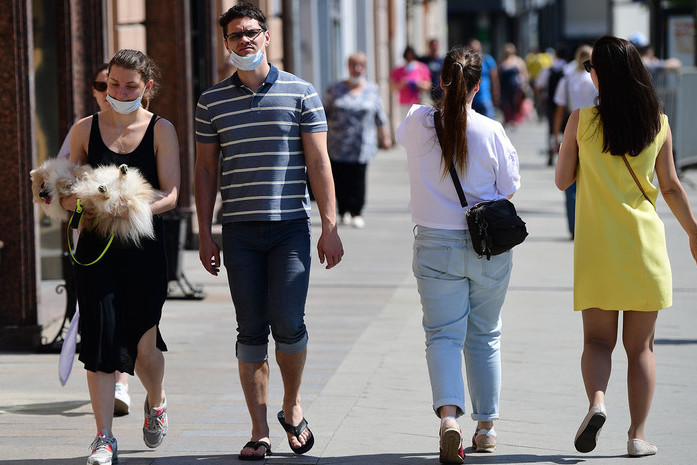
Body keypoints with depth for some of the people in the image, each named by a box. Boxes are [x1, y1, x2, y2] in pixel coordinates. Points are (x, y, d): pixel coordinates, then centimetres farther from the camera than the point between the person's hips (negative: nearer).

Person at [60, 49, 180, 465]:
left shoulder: (161, 130, 3)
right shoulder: (85, 129, 8)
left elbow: (171, 194, -4)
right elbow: (68, 195, 11)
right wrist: (81, 202, -12)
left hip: (144, 246, -1)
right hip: (96, 245, 1)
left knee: (143, 343, 2)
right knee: (100, 336, -8)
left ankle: (157, 403, 36)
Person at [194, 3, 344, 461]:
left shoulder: (300, 92, 3)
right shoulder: (212, 101, 8)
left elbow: (318, 162, 2)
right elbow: (206, 170, 11)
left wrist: (330, 226, -4)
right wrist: (204, 234, 5)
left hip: (291, 226, -2)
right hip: (239, 232, 2)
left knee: (288, 322, -11)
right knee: (251, 331, 2)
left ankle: (292, 408, 14)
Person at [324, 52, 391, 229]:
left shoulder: (372, 89, 10)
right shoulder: (335, 89, 7)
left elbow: (379, 116, 17)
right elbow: (324, 113, 12)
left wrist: (385, 136, 17)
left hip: (362, 145, 0)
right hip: (338, 146, 0)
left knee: (358, 180, -8)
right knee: (340, 180, -4)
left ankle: (356, 213, 2)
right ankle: (343, 212, 10)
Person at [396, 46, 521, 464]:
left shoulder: (418, 124, -8)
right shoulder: (491, 132, -13)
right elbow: (509, 188, -4)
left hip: (436, 247, 0)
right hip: (489, 247, 0)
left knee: (443, 334, 2)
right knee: (485, 336, 15)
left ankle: (449, 415, -22)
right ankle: (487, 427, 24)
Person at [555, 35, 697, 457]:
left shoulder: (582, 121, -7)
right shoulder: (659, 123, -2)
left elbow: (562, 180, 2)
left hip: (597, 248, -1)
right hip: (644, 244, 1)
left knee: (598, 339, 9)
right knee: (640, 346, 10)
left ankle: (597, 400, -19)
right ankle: (638, 435, 7)